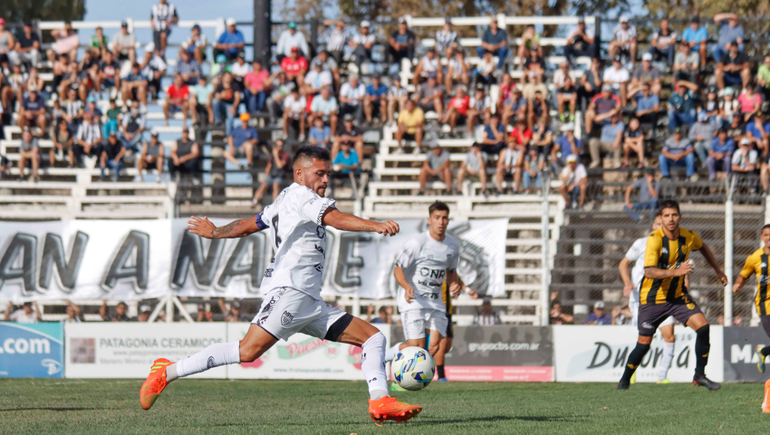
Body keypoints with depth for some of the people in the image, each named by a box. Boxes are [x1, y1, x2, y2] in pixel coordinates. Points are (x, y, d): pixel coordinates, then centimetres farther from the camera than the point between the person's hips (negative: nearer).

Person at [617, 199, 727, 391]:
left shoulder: (689, 237, -5)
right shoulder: (655, 239, -22)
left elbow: (703, 247, 20)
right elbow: (649, 271, -34)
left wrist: (718, 270, 25)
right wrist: (676, 272, -45)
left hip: (678, 295, 4)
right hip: (653, 298, -4)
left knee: (702, 326, -14)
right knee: (644, 343, -2)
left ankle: (700, 375, -1)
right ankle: (625, 380, 22)